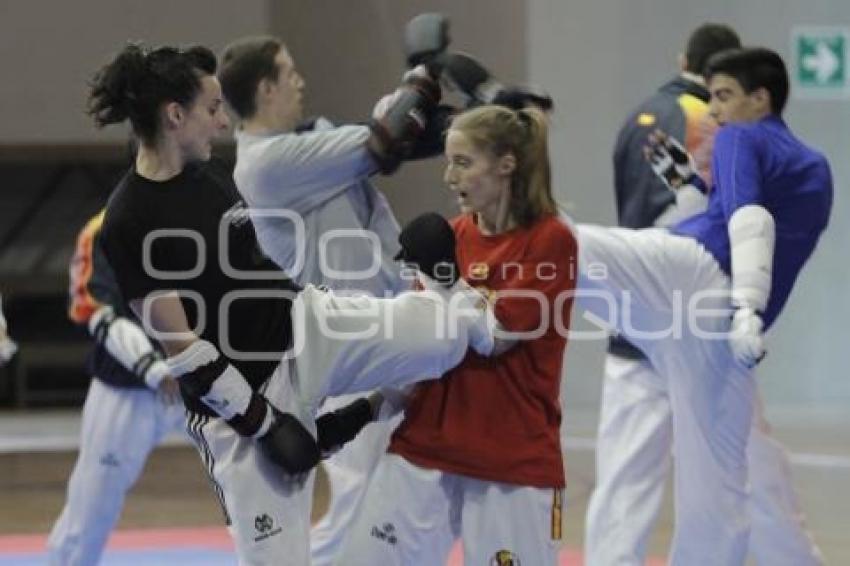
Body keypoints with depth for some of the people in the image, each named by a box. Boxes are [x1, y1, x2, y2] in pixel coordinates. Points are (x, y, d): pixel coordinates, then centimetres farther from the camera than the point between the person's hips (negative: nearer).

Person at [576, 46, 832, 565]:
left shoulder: (742, 139, 10)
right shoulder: (815, 170, 31)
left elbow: (751, 222, -7)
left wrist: (747, 310, -20)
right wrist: (692, 183, 33)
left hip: (684, 269, -7)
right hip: (717, 321, 7)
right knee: (715, 488, 11)